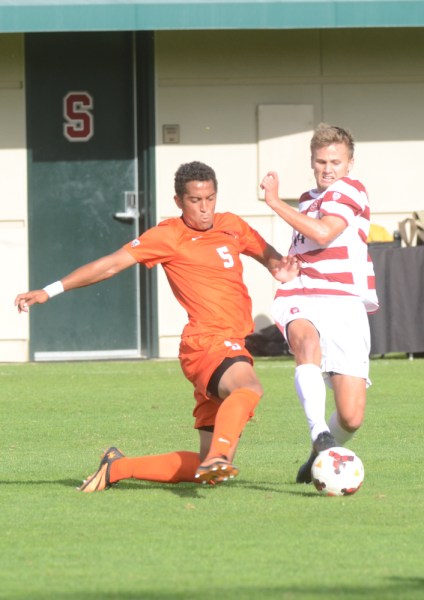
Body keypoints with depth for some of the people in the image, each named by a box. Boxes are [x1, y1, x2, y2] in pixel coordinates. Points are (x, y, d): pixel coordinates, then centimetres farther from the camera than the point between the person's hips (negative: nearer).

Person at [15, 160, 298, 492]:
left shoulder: (232, 225, 15)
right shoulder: (169, 236, -2)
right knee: (248, 386, -41)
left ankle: (118, 468, 18)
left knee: (206, 472, 5)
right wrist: (49, 291, -6)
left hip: (234, 346, 7)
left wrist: (280, 267, 7)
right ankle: (217, 457, -61)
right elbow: (112, 264, -3)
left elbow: (266, 253, 33)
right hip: (208, 343, -7)